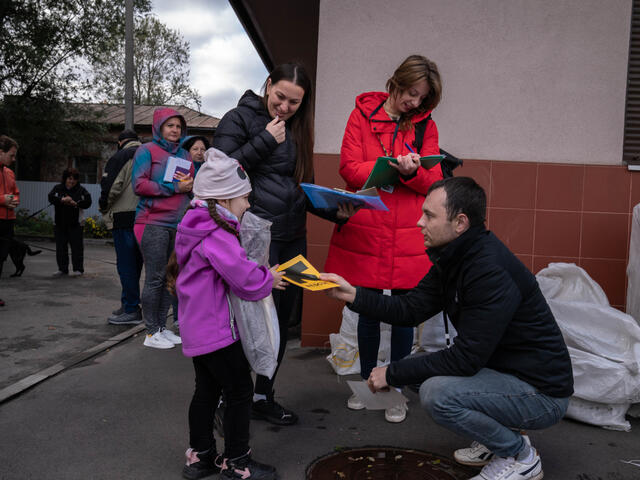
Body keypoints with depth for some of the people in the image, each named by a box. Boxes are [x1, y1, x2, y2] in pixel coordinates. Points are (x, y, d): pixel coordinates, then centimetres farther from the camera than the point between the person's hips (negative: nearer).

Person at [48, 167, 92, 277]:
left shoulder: (81, 190, 3)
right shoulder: (58, 188, 8)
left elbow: (87, 202, -7)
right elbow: (51, 198, -9)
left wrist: (76, 203, -20)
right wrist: (62, 200, -24)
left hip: (75, 224, -2)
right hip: (59, 223, 3)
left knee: (77, 247, -2)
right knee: (61, 247, 7)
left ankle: (78, 269, 5)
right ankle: (62, 269, 15)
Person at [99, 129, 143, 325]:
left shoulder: (121, 157, -6)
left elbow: (110, 187, -14)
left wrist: (105, 209, 2)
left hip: (125, 218, -7)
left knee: (126, 265, -2)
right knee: (135, 263, 15)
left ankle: (131, 310, 0)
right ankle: (128, 305, 24)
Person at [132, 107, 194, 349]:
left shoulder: (184, 155, 18)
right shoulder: (147, 150, 1)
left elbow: (194, 182, 25)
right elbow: (139, 184, -9)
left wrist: (190, 184, 1)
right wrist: (174, 187, -12)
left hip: (178, 224, 6)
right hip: (154, 223, -6)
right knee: (155, 278, -5)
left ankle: (162, 327, 17)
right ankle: (152, 332, 3)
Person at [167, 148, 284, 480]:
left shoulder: (200, 229, 10)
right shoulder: (216, 237, -22)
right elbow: (247, 280, -25)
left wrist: (263, 274, 7)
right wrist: (269, 278, -5)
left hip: (198, 329, 10)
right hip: (217, 329, -10)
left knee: (207, 391, 18)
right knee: (239, 390, 2)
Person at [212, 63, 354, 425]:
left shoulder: (297, 132, 18)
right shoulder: (240, 119, -1)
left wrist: (335, 211, 1)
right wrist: (265, 141, -13)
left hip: (291, 238, 7)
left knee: (283, 319, 10)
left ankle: (264, 397, 25)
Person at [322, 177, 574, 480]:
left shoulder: (491, 271, -28)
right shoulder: (454, 259, 2)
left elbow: (466, 359, -27)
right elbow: (410, 310, 4)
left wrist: (393, 374, -18)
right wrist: (352, 295, -6)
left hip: (543, 392, -9)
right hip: (504, 371, 9)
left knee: (437, 392, -26)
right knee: (425, 367, 11)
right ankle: (498, 438, 18)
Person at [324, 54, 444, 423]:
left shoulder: (426, 125, 8)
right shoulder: (363, 114, 4)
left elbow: (434, 182, 3)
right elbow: (350, 168, -5)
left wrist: (412, 172, -18)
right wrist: (392, 166, -18)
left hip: (409, 238, 1)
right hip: (365, 232, -1)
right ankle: (367, 382, 30)